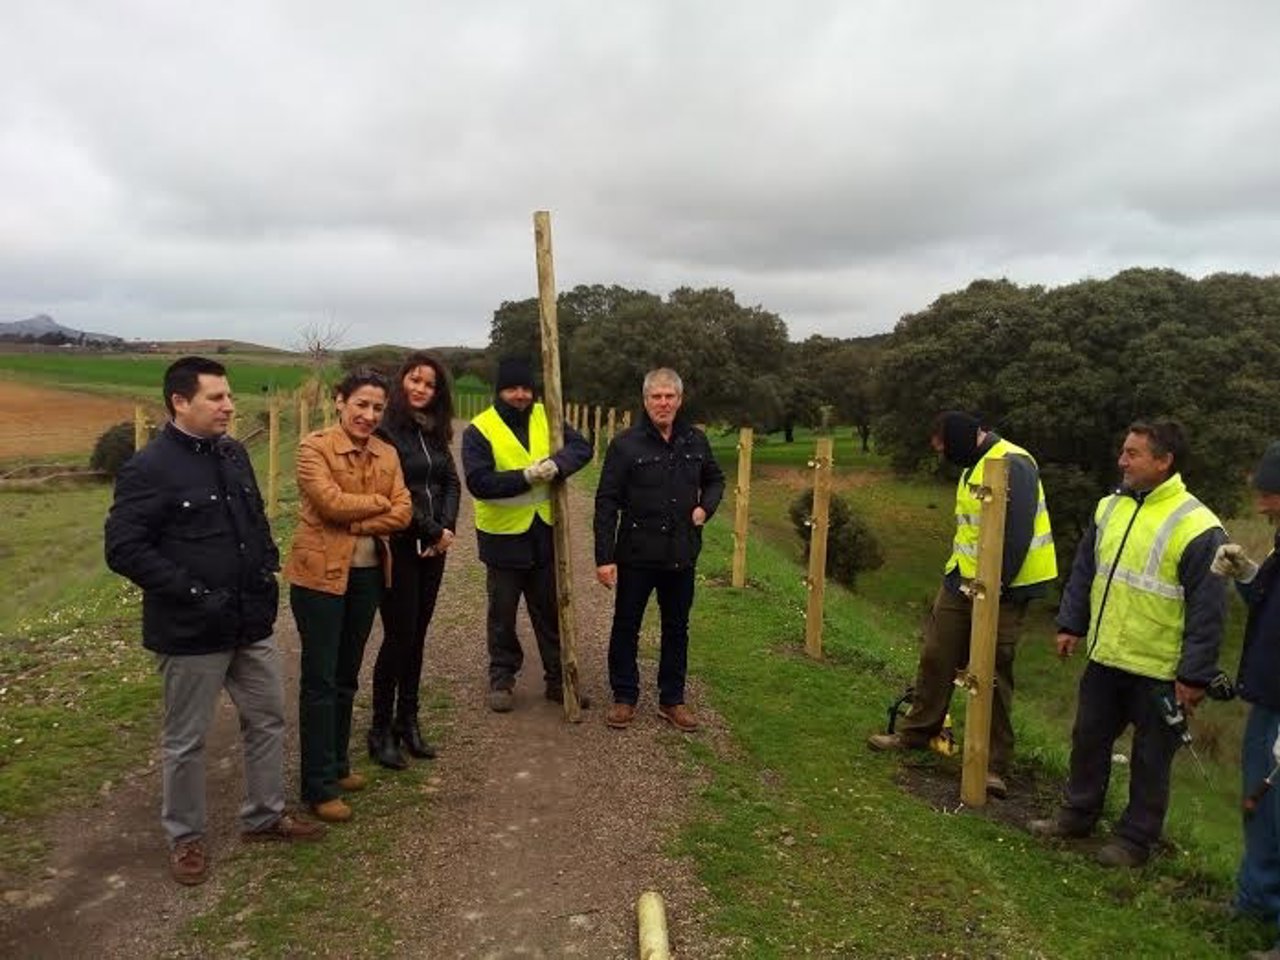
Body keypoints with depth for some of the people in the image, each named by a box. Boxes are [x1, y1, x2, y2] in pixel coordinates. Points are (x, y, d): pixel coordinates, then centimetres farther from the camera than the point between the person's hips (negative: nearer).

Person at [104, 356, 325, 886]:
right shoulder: (149, 468, -16)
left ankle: (265, 814, 35)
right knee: (186, 739, 10)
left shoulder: (233, 454, 6)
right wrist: (192, 593, -22)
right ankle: (185, 836, 29)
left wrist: (268, 566, 4)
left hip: (251, 622, 7)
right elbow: (123, 548, -19)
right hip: (190, 631, -7)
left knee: (268, 719, 17)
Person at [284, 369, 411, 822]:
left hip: (368, 574, 6)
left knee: (347, 677, 16)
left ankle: (337, 766, 31)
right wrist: (379, 502, -9)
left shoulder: (387, 454, 8)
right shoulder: (314, 447, -9)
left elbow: (403, 512, -3)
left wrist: (354, 522, -15)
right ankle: (319, 786, 10)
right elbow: (331, 502, -22)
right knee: (320, 680, 1)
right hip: (320, 575, -6)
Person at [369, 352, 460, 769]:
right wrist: (432, 531, -12)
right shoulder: (387, 430, -10)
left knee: (417, 636, 12)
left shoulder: (435, 432, 12)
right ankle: (381, 731, 12)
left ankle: (407, 722, 23)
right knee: (399, 636, -2)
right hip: (400, 546, -6)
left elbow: (451, 483, 9)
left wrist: (446, 527, -7)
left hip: (433, 546, 6)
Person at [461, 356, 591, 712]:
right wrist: (526, 477, -28)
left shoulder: (546, 419, 2)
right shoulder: (479, 430, -11)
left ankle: (558, 679, 27)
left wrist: (557, 464, -27)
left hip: (545, 534, 4)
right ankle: (502, 679, 27)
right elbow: (479, 482, -21)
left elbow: (582, 447, -7)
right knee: (502, 615, 11)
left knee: (551, 611, 14)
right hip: (503, 536, -3)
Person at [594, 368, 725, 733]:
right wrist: (604, 557, -14)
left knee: (677, 629, 14)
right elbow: (606, 502, -10)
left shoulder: (696, 440, 1)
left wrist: (706, 507, -3)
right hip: (636, 554, -3)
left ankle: (672, 699, 29)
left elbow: (715, 479, 19)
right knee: (626, 627, 9)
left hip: (681, 555, 4)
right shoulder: (625, 443, -11)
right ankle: (624, 697, 25)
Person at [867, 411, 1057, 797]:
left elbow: (1017, 533, -23)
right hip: (960, 581, 9)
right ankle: (915, 733, 30)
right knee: (935, 658, 14)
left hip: (999, 590, -9)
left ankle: (995, 765, 13)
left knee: (994, 676, 1)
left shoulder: (1012, 464, -18)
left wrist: (994, 585, -20)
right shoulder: (975, 465, 13)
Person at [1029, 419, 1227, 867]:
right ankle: (1078, 814, 36)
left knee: (1150, 760, 10)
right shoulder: (1111, 507, 3)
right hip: (1105, 658, 7)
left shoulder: (1197, 528, -18)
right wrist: (1071, 624, 11)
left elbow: (1208, 610, -15)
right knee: (1089, 739, 18)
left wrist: (1195, 675, -14)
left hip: (1159, 672, -6)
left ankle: (1135, 838, 26)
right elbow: (1084, 572, 13)